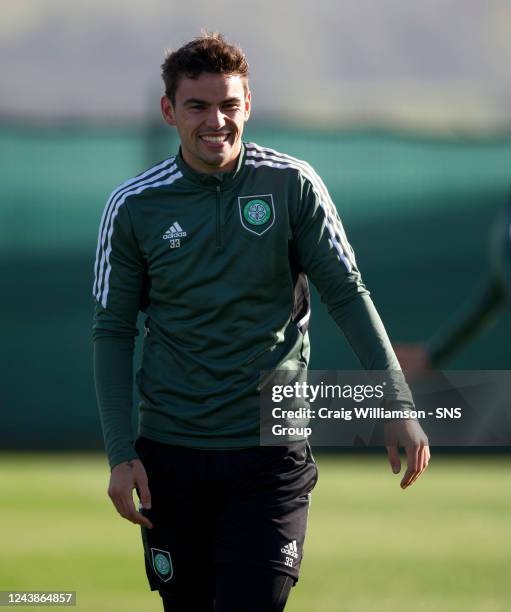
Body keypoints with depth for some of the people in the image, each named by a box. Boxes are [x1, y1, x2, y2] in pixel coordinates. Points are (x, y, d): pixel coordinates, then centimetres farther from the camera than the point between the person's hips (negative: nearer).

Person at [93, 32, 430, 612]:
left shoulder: (292, 185, -2)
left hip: (271, 453, -1)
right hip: (171, 451, 1)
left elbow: (346, 293, 0)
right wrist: (121, 454, -4)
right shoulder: (132, 208, 0)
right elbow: (112, 330, 4)